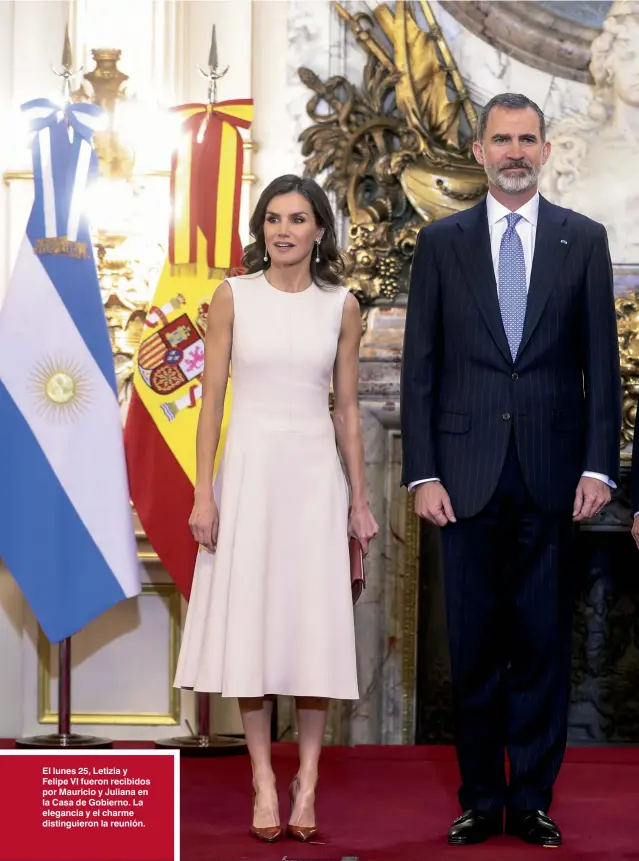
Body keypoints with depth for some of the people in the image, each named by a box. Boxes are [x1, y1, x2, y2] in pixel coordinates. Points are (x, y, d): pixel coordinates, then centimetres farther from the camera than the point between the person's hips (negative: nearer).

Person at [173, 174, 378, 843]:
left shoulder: (341, 306, 4)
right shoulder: (233, 297, 1)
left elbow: (347, 409, 9)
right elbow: (212, 399, 0)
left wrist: (360, 500, 7)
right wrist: (203, 494, -6)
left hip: (316, 471, 1)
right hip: (250, 467, -1)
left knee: (316, 620, 1)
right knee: (250, 618, 0)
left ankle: (308, 782, 8)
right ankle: (264, 782, 6)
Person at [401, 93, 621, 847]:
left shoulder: (583, 240, 6)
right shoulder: (441, 242, 6)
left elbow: (601, 363, 5)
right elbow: (419, 366, 4)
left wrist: (598, 466, -4)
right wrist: (422, 473, -3)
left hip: (550, 474, 0)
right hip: (468, 475, 0)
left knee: (543, 643, 4)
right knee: (473, 646, 5)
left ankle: (532, 800, 13)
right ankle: (480, 800, 15)